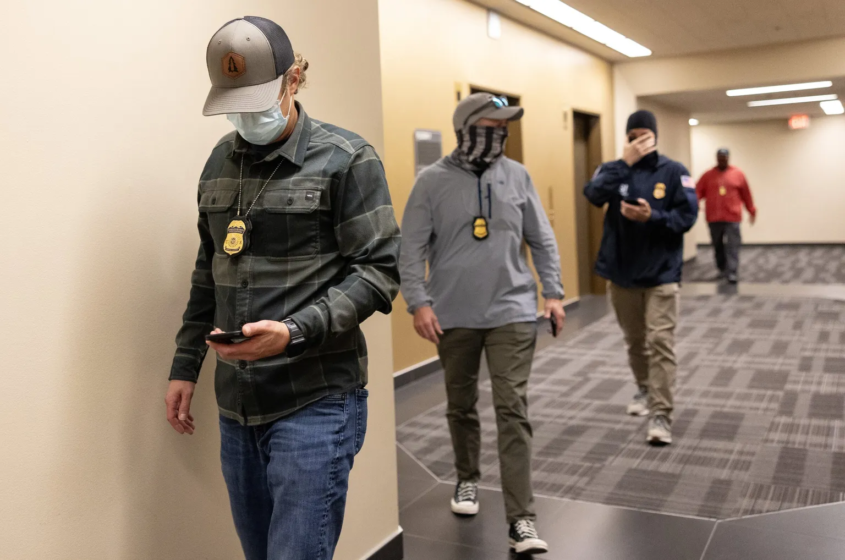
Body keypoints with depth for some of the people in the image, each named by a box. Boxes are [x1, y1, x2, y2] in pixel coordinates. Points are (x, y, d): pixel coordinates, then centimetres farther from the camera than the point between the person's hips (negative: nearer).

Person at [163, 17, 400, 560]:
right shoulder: (222, 160, 12)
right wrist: (185, 365, 16)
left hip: (316, 404, -6)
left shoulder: (346, 159, -6)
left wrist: (295, 333, -22)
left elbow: (380, 270, -10)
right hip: (238, 406, 6)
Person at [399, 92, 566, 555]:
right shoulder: (432, 181, -4)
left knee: (513, 411, -5)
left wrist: (553, 292, 5)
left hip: (512, 312, 0)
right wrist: (419, 302, -13)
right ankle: (467, 480, 40)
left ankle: (521, 520, -1)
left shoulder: (517, 176, 3)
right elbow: (411, 248, -5)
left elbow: (542, 240, 9)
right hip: (454, 317, 0)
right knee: (461, 406, 15)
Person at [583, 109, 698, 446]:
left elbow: (688, 215, -9)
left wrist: (652, 217, -24)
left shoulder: (673, 172, -2)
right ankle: (644, 390, 40)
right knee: (635, 341, 17)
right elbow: (593, 195, -17)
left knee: (660, 342, -8)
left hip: (661, 274, -3)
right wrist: (626, 162, -20)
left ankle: (661, 415, -4)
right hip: (621, 272, 3)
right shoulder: (613, 169, 3)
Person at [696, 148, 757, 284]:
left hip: (732, 217, -2)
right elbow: (698, 192, -1)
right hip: (713, 218, 2)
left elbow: (746, 194, 9)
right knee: (717, 246, 11)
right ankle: (722, 269, 28)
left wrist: (752, 211, 13)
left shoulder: (738, 174, 6)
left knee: (732, 246, -8)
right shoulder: (708, 175, 7)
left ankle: (733, 273, -9)